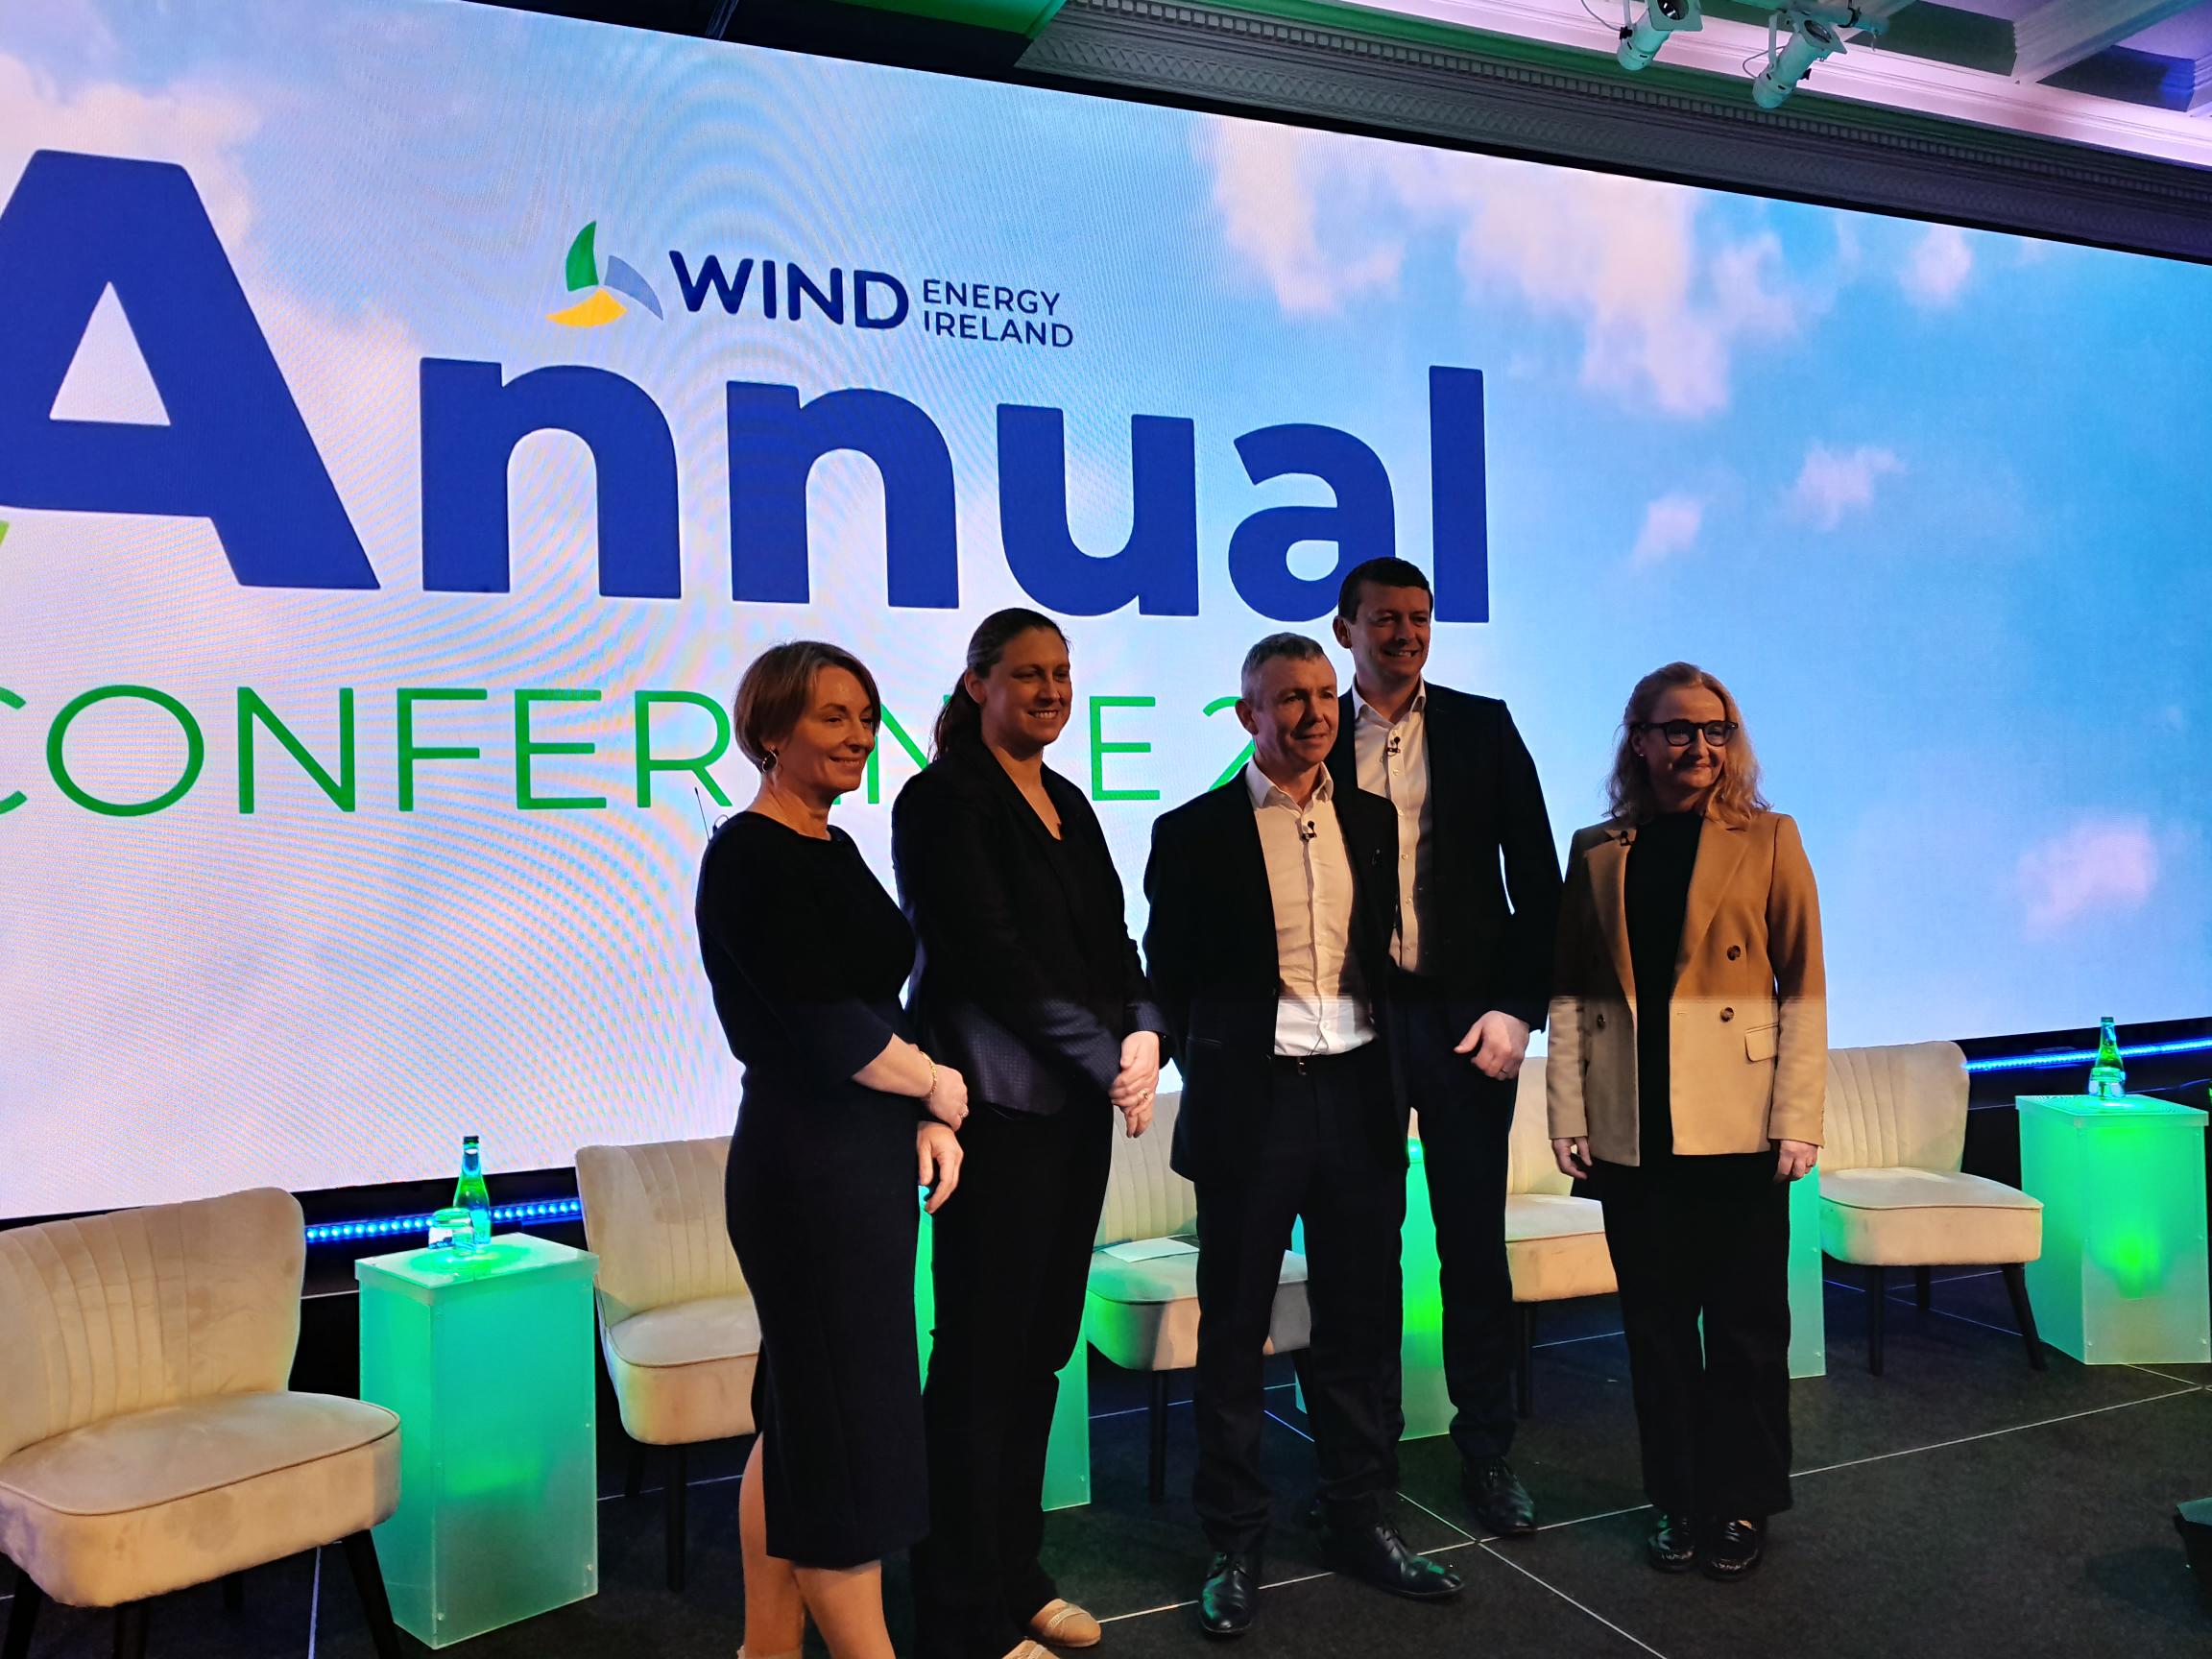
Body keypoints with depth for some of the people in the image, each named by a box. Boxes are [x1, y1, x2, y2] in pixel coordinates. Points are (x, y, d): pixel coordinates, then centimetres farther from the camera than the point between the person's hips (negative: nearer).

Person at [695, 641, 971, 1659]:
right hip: (809, 1166, -9)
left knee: (803, 1420, 17)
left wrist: (925, 1121, 2)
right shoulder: (750, 856, -14)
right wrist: (938, 1087, -6)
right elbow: (827, 1026, -20)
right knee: (847, 1423, 1)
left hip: (867, 1161, 9)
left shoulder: (832, 848, 12)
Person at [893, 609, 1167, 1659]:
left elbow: (1112, 942, 13)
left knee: (1041, 1347, 14)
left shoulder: (1067, 805, 16)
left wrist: (1143, 1034, -6)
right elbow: (994, 958, -14)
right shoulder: (945, 799, -7)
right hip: (997, 1103, -7)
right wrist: (1109, 1058, -12)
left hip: (1077, 1105, 7)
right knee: (986, 1354, 0)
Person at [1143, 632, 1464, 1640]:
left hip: (1356, 1097, 4)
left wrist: (1394, 1078, 8)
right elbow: (1169, 978, 1)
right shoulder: (1195, 833, -4)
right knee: (1233, 1331, 7)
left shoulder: (1373, 821, 9)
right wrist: (1209, 1070, -1)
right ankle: (1234, 1547, 21)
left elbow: (1382, 954, 14)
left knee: (1362, 1321, 13)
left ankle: (1360, 1522, 30)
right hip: (1251, 1104, -4)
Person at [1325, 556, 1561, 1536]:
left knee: (1475, 1244, 6)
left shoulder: (1482, 727, 6)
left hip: (1466, 1015, 0)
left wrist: (1517, 1009, -4)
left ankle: (1486, 1450, 20)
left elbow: (1534, 872, 3)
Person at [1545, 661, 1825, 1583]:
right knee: (1655, 1322, 10)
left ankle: (1742, 1503, 24)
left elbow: (1803, 985, -2)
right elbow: (1569, 989, 6)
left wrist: (1797, 1118, -9)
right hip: (1631, 1128, 2)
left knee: (1745, 1320, 7)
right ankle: (1676, 1499, 25)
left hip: (1738, 1124, -2)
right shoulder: (1596, 851, 8)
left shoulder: (1768, 839, 3)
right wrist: (1567, 1113, -1)